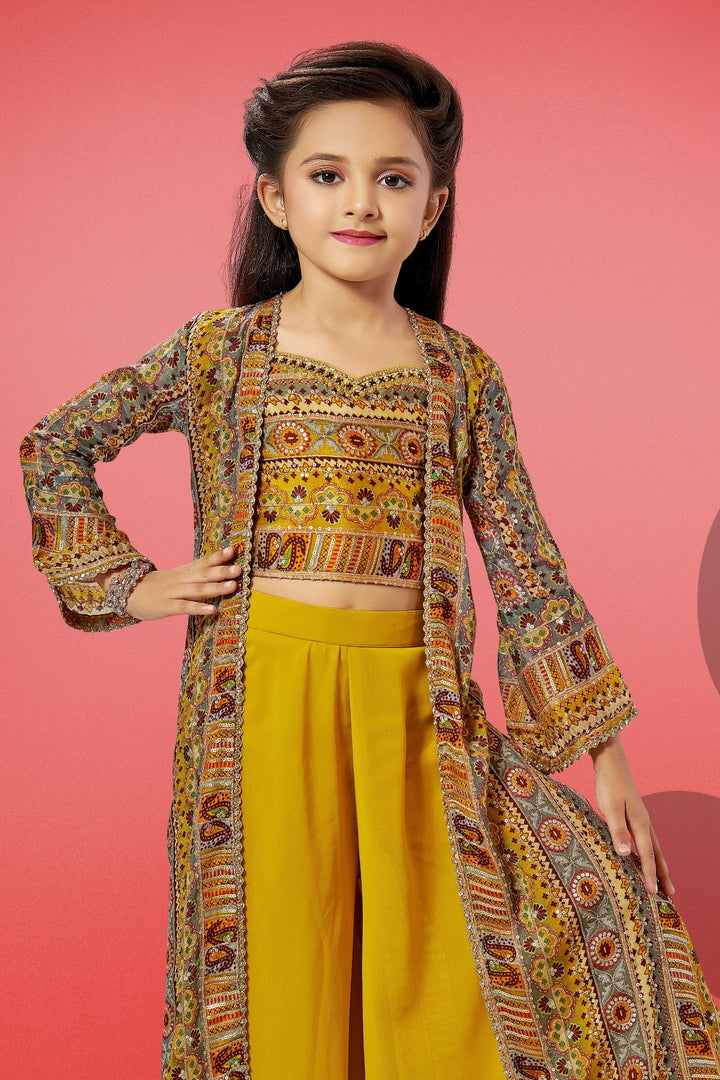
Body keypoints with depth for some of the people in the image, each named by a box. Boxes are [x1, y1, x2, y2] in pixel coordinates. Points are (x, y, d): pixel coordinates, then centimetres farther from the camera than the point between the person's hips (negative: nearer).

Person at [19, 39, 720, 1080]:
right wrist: (129, 584, 3)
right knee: (278, 975, 6)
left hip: (413, 706, 1)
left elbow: (528, 570, 4)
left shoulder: (461, 375, 4)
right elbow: (51, 448, 11)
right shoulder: (220, 351, 2)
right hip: (263, 696, -1)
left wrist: (605, 753, 2)